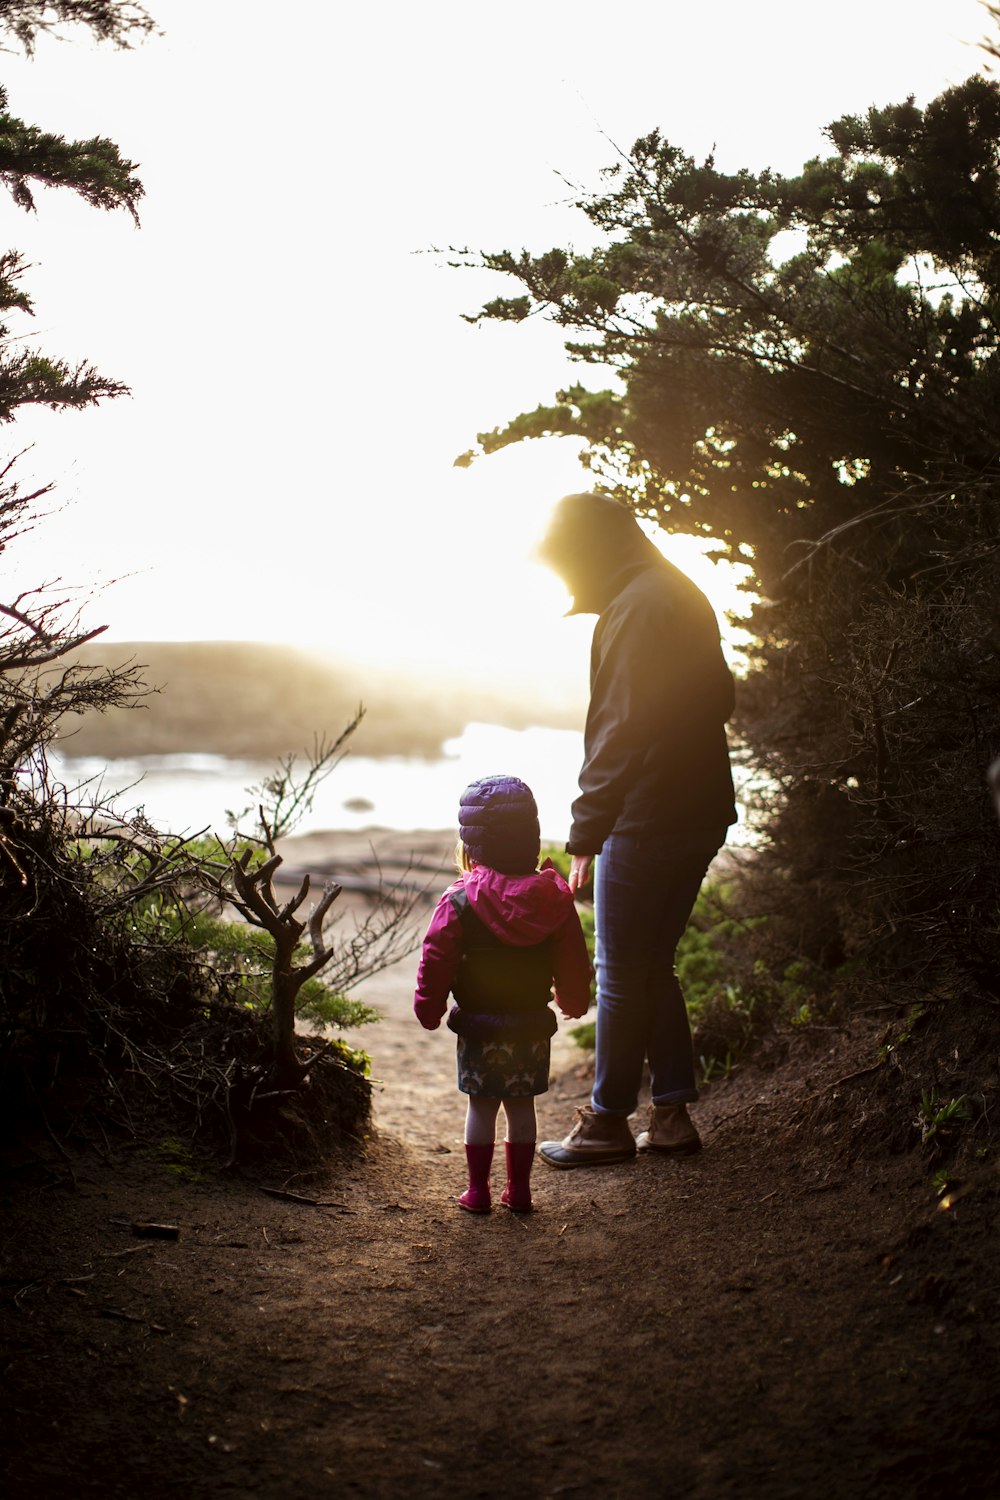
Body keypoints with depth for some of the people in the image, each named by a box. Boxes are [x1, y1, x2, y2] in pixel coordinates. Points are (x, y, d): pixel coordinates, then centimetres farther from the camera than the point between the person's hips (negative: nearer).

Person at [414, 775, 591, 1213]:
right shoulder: (554, 898, -4)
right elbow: (574, 963, 4)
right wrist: (573, 1001, 22)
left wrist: (428, 1009, 5)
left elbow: (436, 961, -9)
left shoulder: (459, 901, -13)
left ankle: (478, 1190, 13)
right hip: (533, 1027, 3)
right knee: (521, 1105, 13)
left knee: (481, 1106, 7)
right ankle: (519, 1188, 20)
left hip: (479, 1027, -3)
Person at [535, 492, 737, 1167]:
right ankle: (672, 1113, 20)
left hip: (645, 824, -9)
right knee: (654, 967, 17)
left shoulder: (636, 609, -15)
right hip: (700, 814, 9)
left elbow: (619, 734, -21)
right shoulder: (684, 596, 15)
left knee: (622, 975, 2)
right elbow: (719, 699, 22)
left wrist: (585, 836, -19)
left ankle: (608, 1122, 12)